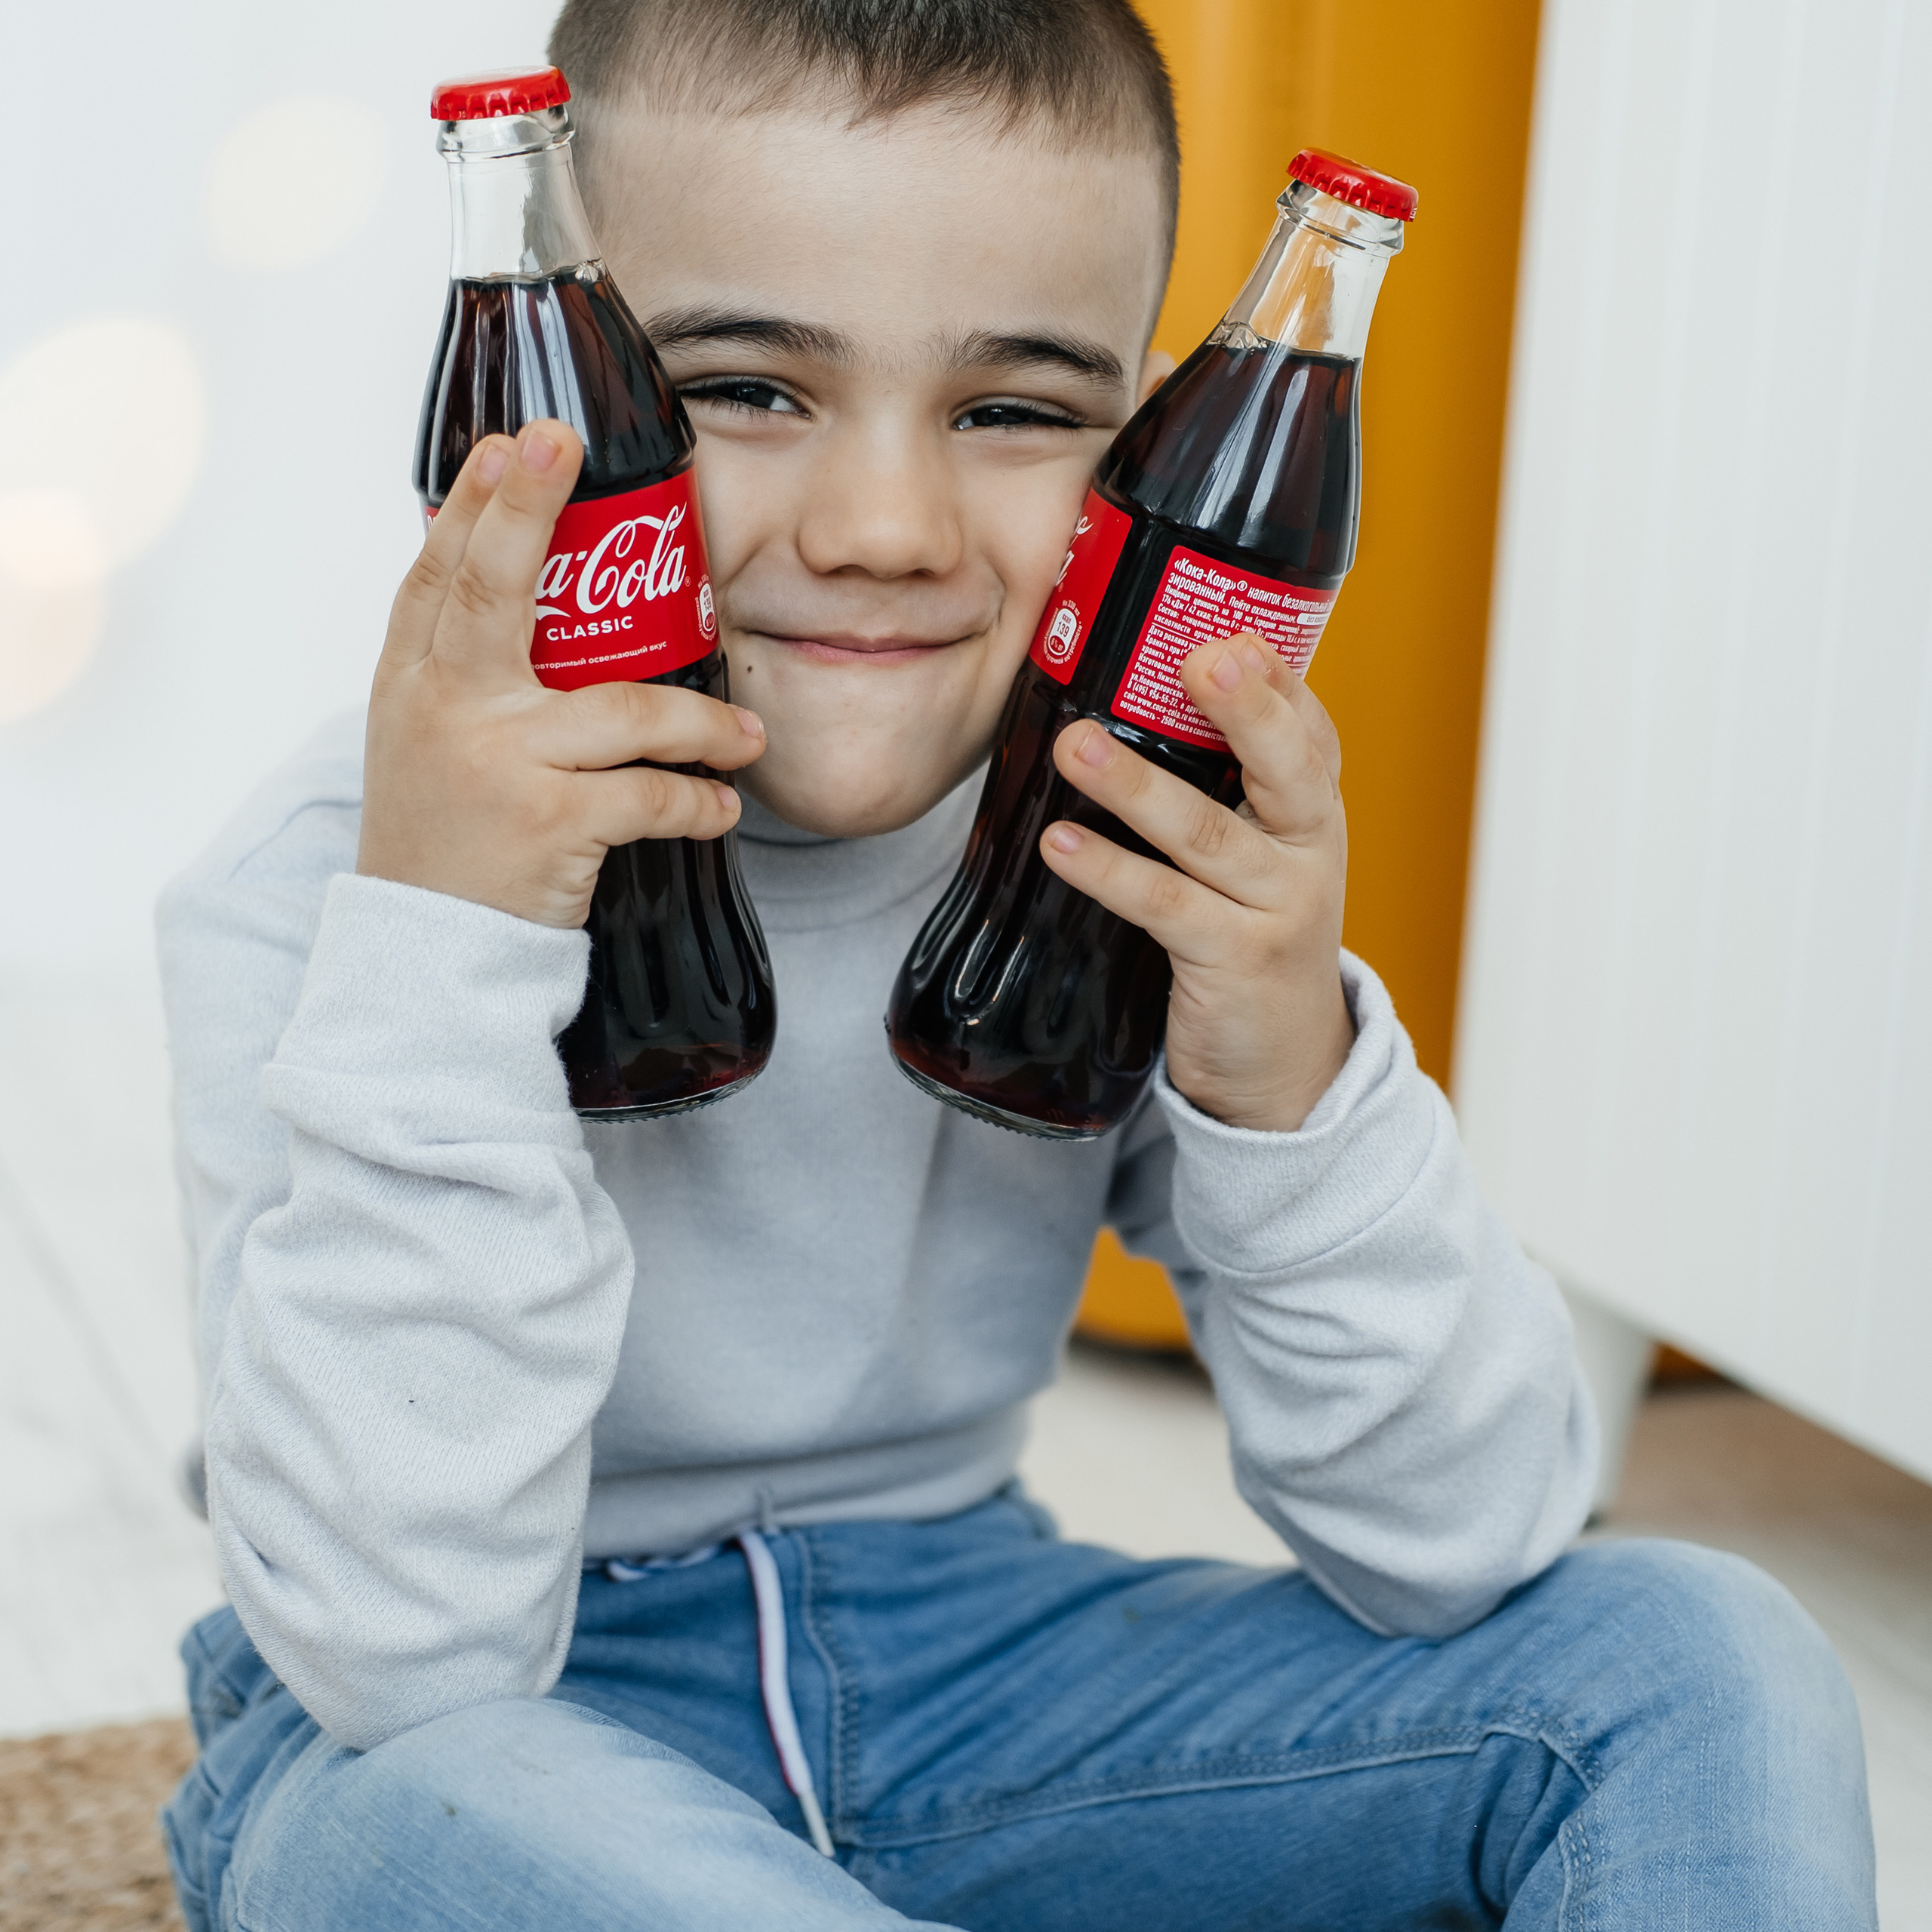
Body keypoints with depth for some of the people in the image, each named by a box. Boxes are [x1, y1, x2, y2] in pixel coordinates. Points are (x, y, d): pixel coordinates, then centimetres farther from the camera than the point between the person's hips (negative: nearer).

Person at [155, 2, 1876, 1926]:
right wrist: (436, 954, -36)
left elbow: (1454, 1560, -10)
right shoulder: (306, 893, -20)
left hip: (959, 1660, 3)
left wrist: (1292, 1085, -28)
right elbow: (407, 1656, -27)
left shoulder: (1149, 866, -10)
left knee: (1698, 1657, -13)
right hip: (474, 1722, -2)